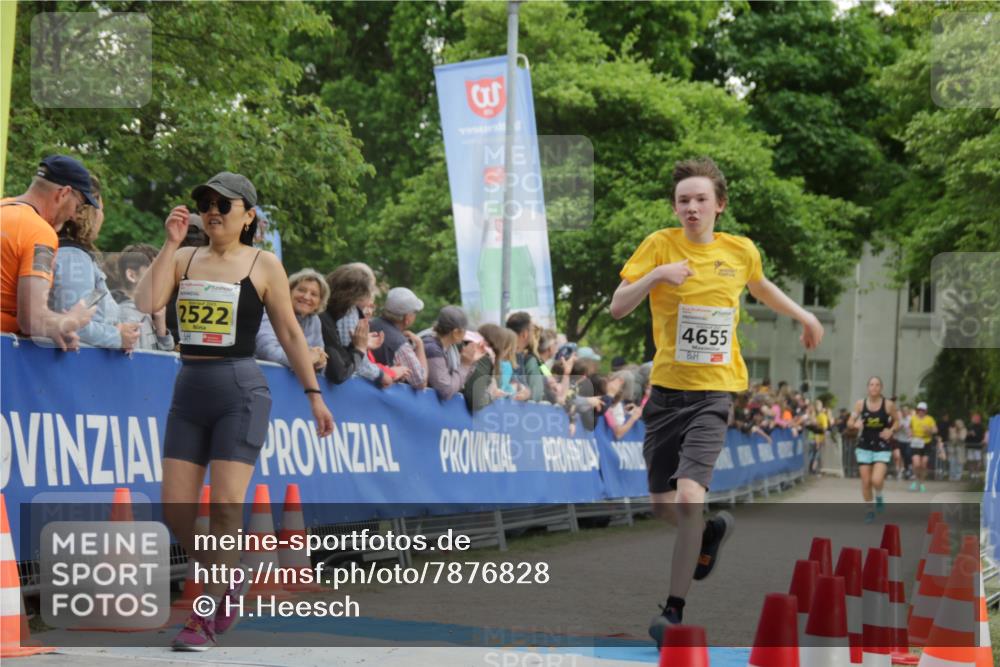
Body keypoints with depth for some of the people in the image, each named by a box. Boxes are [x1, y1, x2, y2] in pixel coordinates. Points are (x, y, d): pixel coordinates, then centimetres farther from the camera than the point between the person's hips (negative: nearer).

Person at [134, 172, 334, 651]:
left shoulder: (264, 266, 2)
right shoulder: (184, 260, 10)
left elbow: (290, 333, 6)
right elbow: (146, 303, -6)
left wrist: (314, 395, 5)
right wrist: (170, 243, -6)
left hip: (240, 391, -4)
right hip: (188, 392, 4)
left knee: (226, 506, -9)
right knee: (175, 509, 0)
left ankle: (205, 616, 0)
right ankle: (227, 582, 24)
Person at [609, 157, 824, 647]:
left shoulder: (741, 251, 3)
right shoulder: (660, 245, -3)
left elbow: (760, 287, 27)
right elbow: (617, 308, -9)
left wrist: (803, 315, 23)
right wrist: (655, 275, -23)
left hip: (714, 391, -1)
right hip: (666, 389, 1)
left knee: (689, 496, -19)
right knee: (662, 505, 6)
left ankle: (674, 610, -8)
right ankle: (711, 531, 42)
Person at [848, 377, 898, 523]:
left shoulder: (888, 405, -6)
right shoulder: (860, 404, -2)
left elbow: (897, 421, 7)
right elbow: (849, 423, 2)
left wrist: (891, 430, -13)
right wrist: (855, 424, -20)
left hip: (882, 448, -2)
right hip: (864, 447, 2)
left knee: (877, 480, -18)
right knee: (865, 482, 3)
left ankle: (879, 496, 17)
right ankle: (870, 509, 23)